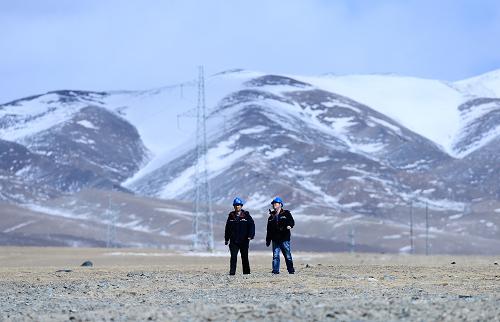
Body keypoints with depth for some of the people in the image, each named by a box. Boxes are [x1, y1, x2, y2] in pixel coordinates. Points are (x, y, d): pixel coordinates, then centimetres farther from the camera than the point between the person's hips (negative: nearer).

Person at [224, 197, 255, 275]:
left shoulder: (246, 215, 1)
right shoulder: (231, 216, 8)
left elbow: (252, 225, 0)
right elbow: (227, 227, 14)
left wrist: (250, 236, -10)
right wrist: (226, 238, 12)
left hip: (244, 240, -1)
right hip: (233, 241, 1)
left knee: (244, 257, 7)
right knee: (233, 257, -9)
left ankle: (246, 272, 15)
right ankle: (232, 272, -10)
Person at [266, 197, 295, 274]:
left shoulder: (286, 213, 6)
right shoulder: (271, 216, 16)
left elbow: (292, 221, -1)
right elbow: (269, 229, 19)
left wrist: (290, 225, -25)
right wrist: (268, 240, 16)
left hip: (284, 239, -3)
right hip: (275, 239, 3)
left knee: (288, 255, 0)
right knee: (275, 256, -1)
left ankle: (291, 270, 9)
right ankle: (275, 271, 0)